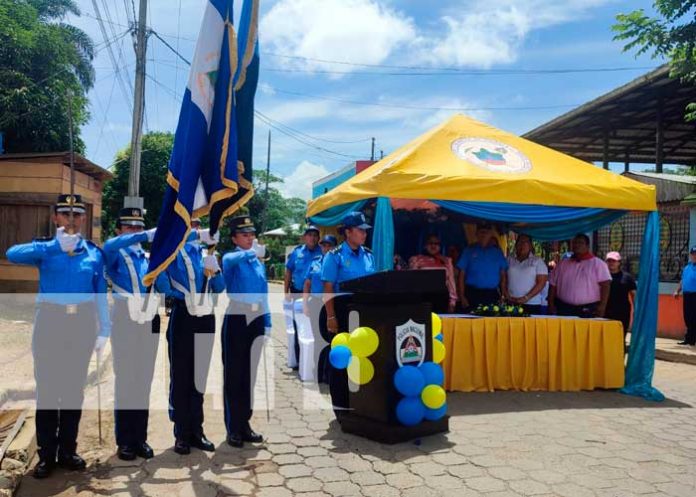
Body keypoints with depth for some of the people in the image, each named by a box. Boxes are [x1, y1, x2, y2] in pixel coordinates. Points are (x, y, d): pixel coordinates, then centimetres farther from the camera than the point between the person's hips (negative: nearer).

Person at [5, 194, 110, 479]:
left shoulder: (94, 252, 6)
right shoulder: (45, 248, 1)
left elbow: (100, 294, 4)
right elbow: (12, 254, -21)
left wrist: (104, 330, -2)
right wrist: (56, 246, -32)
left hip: (82, 323, 2)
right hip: (50, 322, -1)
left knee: (75, 389, 10)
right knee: (47, 389, 3)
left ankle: (67, 451, 24)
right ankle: (46, 455, 16)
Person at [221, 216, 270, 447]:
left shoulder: (259, 262, 13)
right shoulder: (230, 259, -3)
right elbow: (232, 260, -30)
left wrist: (267, 322, 10)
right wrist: (251, 253, -48)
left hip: (256, 319, 5)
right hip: (237, 319, -5)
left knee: (249, 374, 12)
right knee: (233, 375, 2)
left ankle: (245, 424, 22)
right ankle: (233, 428, 11)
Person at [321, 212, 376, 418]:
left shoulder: (368, 255, 9)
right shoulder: (335, 256, -7)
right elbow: (328, 289, -10)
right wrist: (331, 317, -16)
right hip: (342, 310, -5)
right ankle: (341, 405, 15)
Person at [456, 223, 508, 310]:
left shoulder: (497, 251, 11)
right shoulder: (469, 250, 5)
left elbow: (503, 275, 10)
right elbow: (462, 275, 3)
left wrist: (505, 295, 0)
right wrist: (462, 296, -4)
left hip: (492, 295, 2)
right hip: (473, 294, -2)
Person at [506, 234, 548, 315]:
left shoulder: (537, 261, 3)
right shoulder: (509, 260, 9)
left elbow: (541, 283, -3)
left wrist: (526, 298, -12)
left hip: (532, 305, -1)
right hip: (510, 304, 1)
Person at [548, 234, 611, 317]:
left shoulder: (598, 263, 3)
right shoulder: (563, 263, 13)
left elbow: (605, 285, -5)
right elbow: (553, 285, 14)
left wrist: (602, 305, -15)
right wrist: (551, 304, 6)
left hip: (588, 311, -3)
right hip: (564, 310, 3)